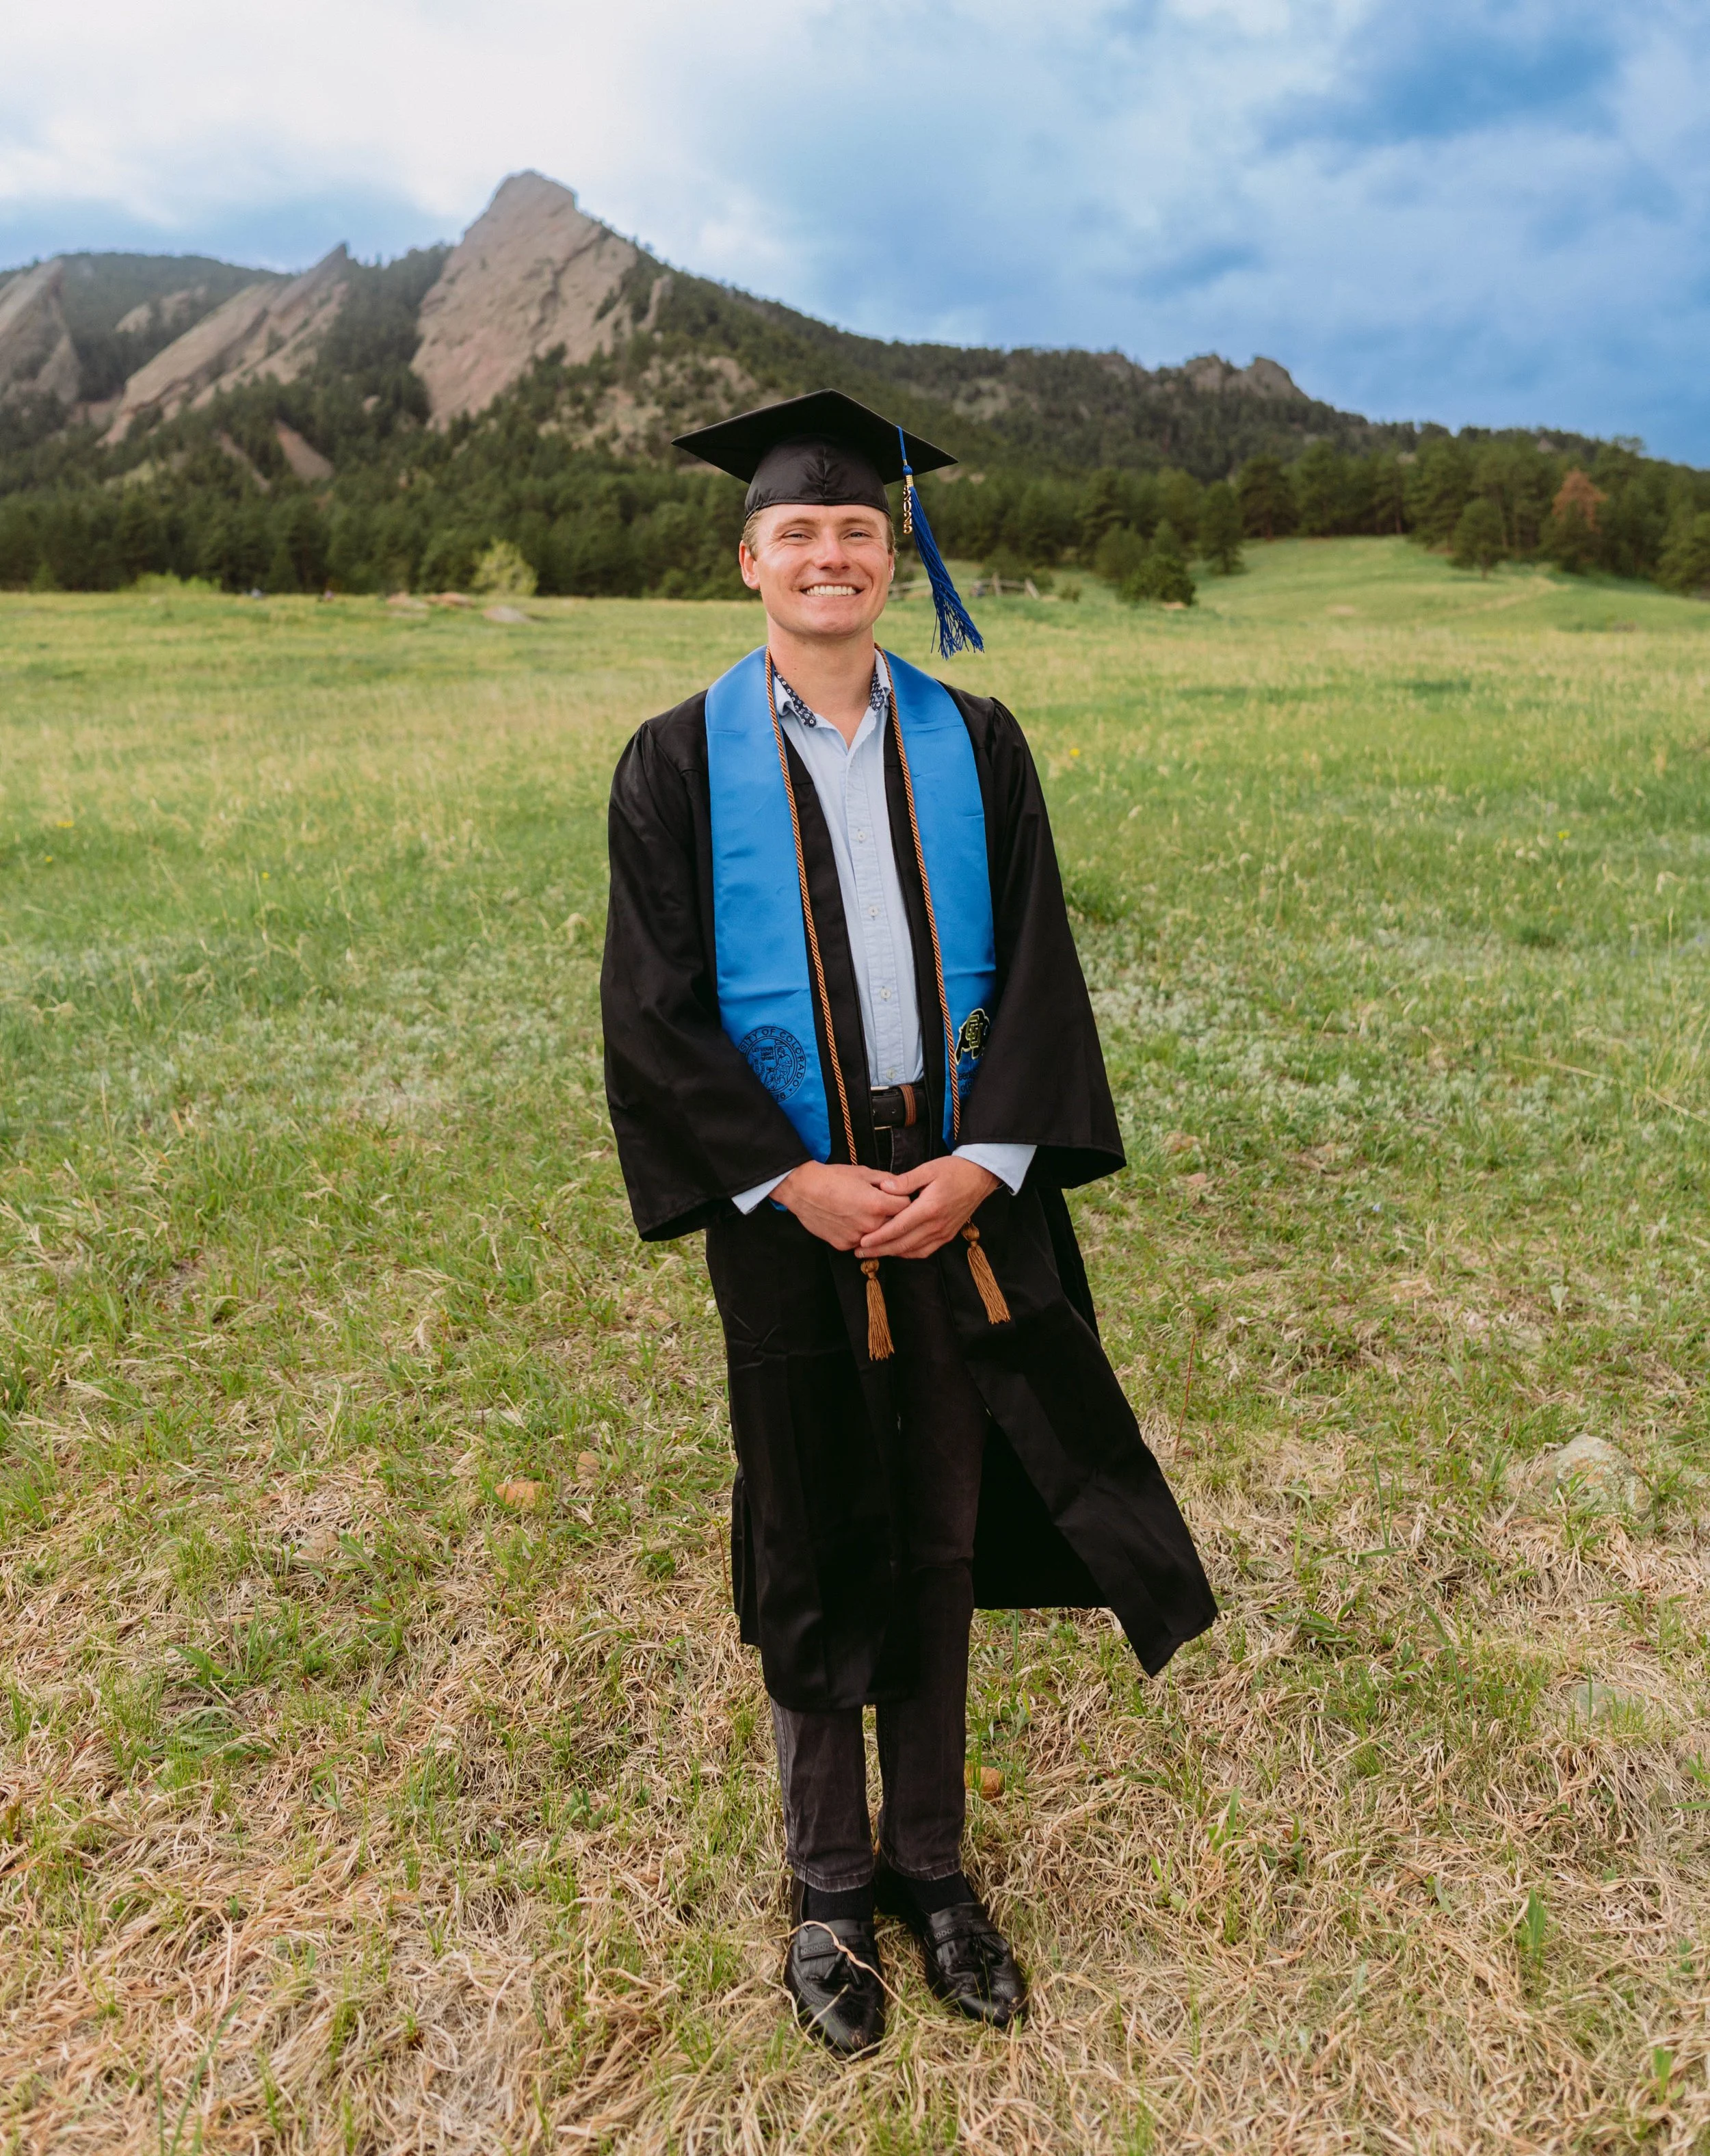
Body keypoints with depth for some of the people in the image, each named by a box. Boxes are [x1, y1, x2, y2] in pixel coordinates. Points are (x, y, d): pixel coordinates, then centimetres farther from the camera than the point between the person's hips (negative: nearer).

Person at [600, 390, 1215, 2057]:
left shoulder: (974, 747, 4)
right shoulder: (678, 764, -2)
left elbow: (1037, 967, 2)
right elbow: (653, 1008, -5)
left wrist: (983, 1162, -11)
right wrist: (794, 1181, -14)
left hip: (960, 1197, 2)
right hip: (789, 1208, -2)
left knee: (938, 1542, 13)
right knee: (812, 1556, 11)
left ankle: (930, 1861, 35)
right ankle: (828, 1888, 32)